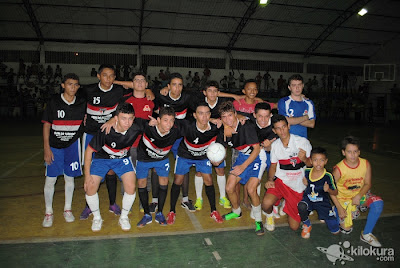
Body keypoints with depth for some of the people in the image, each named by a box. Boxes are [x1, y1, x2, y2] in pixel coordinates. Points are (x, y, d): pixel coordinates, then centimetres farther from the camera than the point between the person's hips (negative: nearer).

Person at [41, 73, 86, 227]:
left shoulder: (82, 104, -2)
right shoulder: (53, 102, -7)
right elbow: (46, 125, -5)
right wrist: (46, 148, -9)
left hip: (72, 145, 2)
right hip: (54, 146, -1)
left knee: (69, 177, 9)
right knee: (50, 179, 0)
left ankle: (67, 209, 24)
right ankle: (48, 213, 16)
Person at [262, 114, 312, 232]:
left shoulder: (302, 142, -10)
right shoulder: (275, 145, 0)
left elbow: (312, 164, -3)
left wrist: (304, 159, -26)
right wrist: (270, 180, -7)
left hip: (298, 186, -1)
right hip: (280, 181, 1)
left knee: (294, 226, 2)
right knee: (266, 203, -31)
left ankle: (286, 204, 33)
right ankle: (269, 215, 7)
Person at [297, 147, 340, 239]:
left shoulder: (328, 176, -17)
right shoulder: (306, 172, -9)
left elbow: (335, 192, -5)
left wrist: (328, 190, -26)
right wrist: (305, 184, -13)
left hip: (322, 202, -1)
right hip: (308, 199, 1)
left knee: (335, 231, -1)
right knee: (301, 206, -35)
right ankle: (307, 225, -3)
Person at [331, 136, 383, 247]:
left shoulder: (366, 164, -12)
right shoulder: (339, 169, -21)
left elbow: (368, 184, -4)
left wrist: (358, 196, -21)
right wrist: (339, 208, -16)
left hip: (360, 195, 3)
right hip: (344, 198, -3)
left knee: (378, 203, -27)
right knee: (346, 229, -5)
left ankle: (366, 234, -10)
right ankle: (335, 212, 28)